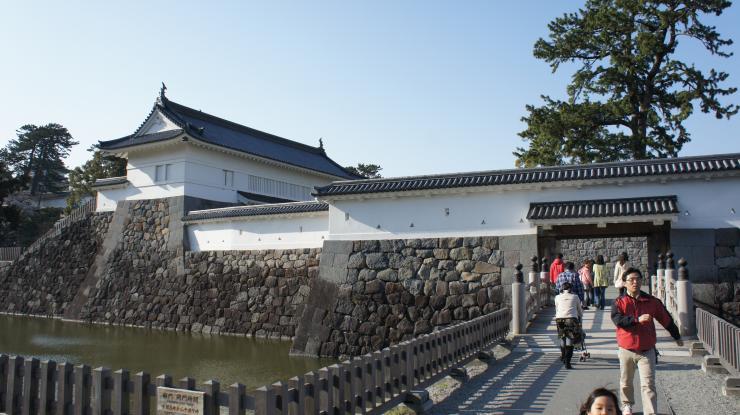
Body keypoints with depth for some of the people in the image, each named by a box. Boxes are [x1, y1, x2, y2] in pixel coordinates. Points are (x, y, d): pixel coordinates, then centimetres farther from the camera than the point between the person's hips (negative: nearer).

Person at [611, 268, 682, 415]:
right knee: (626, 382, 17)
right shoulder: (619, 302, -5)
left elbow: (666, 319, 14)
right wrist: (637, 319, -34)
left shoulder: (652, 301, 1)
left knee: (648, 385, -7)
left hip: (647, 350, 0)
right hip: (626, 350, 0)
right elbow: (617, 320, -22)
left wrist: (677, 337, 24)